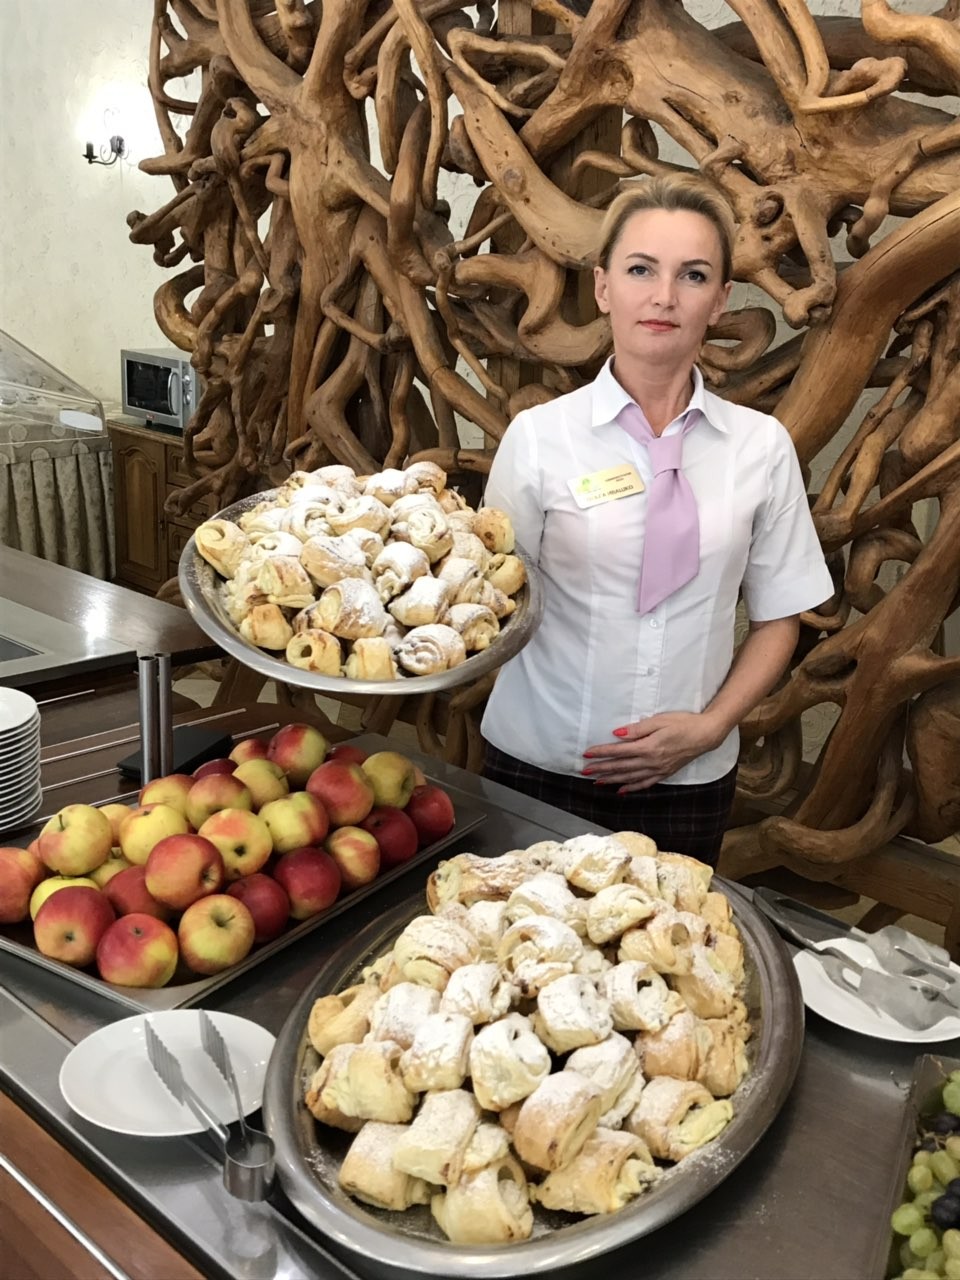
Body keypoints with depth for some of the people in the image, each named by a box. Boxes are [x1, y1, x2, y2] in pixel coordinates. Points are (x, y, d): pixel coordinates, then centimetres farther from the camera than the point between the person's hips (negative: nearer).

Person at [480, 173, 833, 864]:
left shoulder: (762, 446, -2)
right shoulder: (538, 434, -6)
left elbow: (778, 618, 5)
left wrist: (708, 727, -7)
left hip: (690, 781, 2)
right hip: (537, 768, -1)